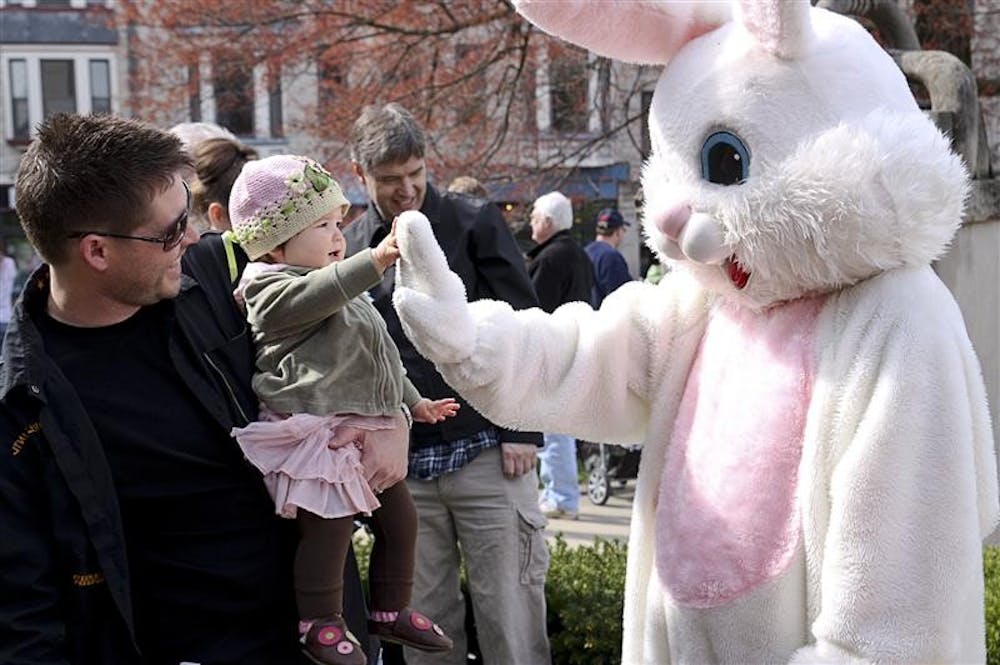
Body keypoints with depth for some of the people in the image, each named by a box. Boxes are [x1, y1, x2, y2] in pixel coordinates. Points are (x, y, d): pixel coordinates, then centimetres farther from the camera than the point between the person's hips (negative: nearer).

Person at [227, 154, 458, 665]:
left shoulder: (347, 296, 23)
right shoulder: (272, 289, -7)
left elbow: (377, 357, 32)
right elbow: (321, 293, -28)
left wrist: (413, 402, 34)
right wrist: (377, 260, -38)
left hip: (365, 428, 9)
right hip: (315, 430, -9)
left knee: (399, 516, 12)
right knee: (329, 526, -16)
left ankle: (392, 610, 26)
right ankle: (320, 624, -2)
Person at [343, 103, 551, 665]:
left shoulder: (475, 222, 0)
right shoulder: (351, 244, 8)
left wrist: (524, 431, -6)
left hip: (486, 450, -3)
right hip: (402, 462, 3)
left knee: (509, 616, 1)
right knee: (425, 620, 9)